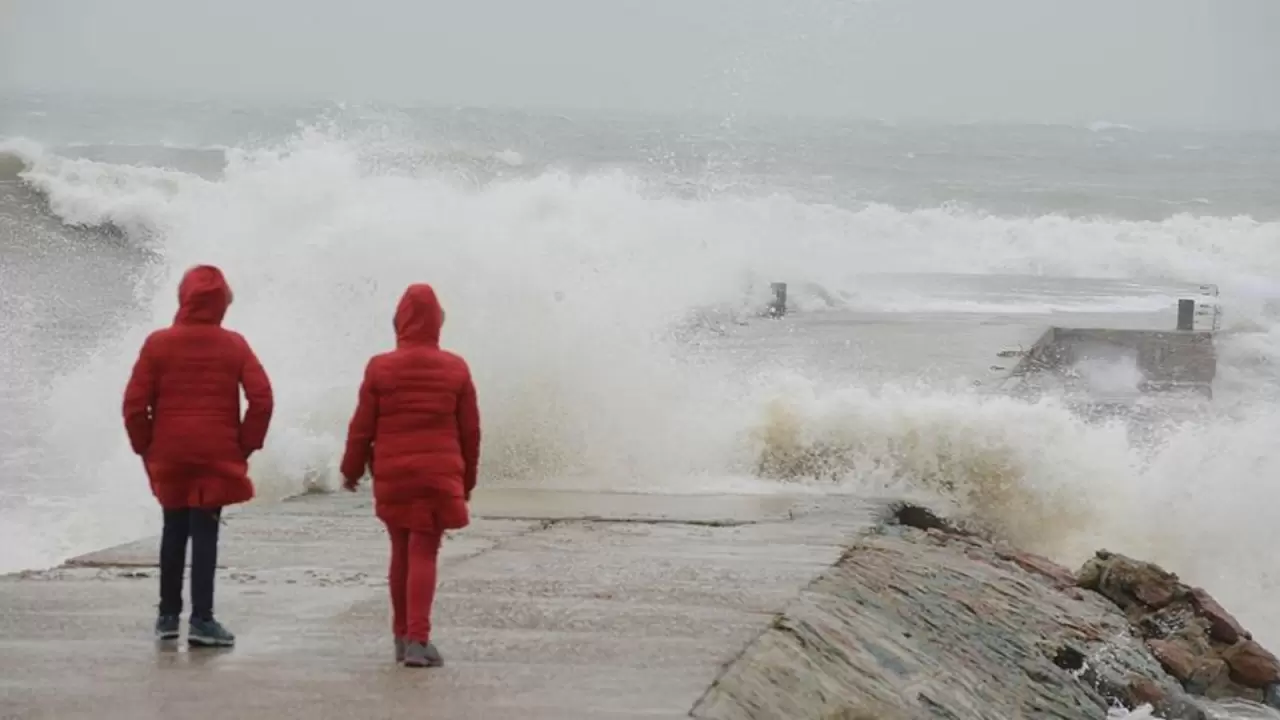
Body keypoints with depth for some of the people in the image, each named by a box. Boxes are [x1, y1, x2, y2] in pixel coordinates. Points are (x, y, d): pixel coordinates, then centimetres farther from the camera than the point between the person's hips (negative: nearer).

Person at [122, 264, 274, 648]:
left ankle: (168, 614, 19)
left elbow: (135, 402, -4)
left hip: (170, 455, 1)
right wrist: (246, 444, 2)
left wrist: (145, 446, 8)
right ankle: (201, 619, -7)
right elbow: (261, 399, -8)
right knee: (205, 533, -1)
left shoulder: (159, 343, -2)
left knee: (174, 531, 14)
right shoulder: (234, 345, -2)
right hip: (217, 456, -1)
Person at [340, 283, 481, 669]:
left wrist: (352, 470, 15)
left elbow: (361, 427, 0)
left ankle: (402, 636, 22)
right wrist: (467, 480, 16)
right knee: (424, 554, -2)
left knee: (401, 553, 15)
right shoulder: (455, 369, -1)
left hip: (392, 477, 1)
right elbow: (470, 431, 4)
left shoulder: (380, 368, -3)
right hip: (440, 475, -1)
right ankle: (417, 639, -13)